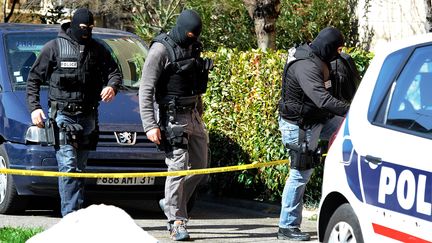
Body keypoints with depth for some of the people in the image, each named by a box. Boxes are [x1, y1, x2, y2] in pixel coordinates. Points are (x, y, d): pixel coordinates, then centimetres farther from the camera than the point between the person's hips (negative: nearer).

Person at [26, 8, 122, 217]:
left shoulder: (97, 49, 10)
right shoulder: (54, 47, 1)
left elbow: (114, 71, 17)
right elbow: (34, 78, 5)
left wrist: (112, 86, -7)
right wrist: (34, 107, -5)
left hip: (88, 117, 4)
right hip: (62, 115, -4)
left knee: (80, 167, 8)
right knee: (68, 166, -15)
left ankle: (76, 212, 13)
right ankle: (71, 214, -19)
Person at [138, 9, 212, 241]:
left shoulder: (193, 47, 8)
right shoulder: (161, 49, -14)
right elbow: (145, 90, -15)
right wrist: (150, 126, -21)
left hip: (193, 116, 8)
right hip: (173, 117, -8)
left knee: (199, 166, 11)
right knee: (178, 168, -10)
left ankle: (171, 203, 30)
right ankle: (177, 222, -4)